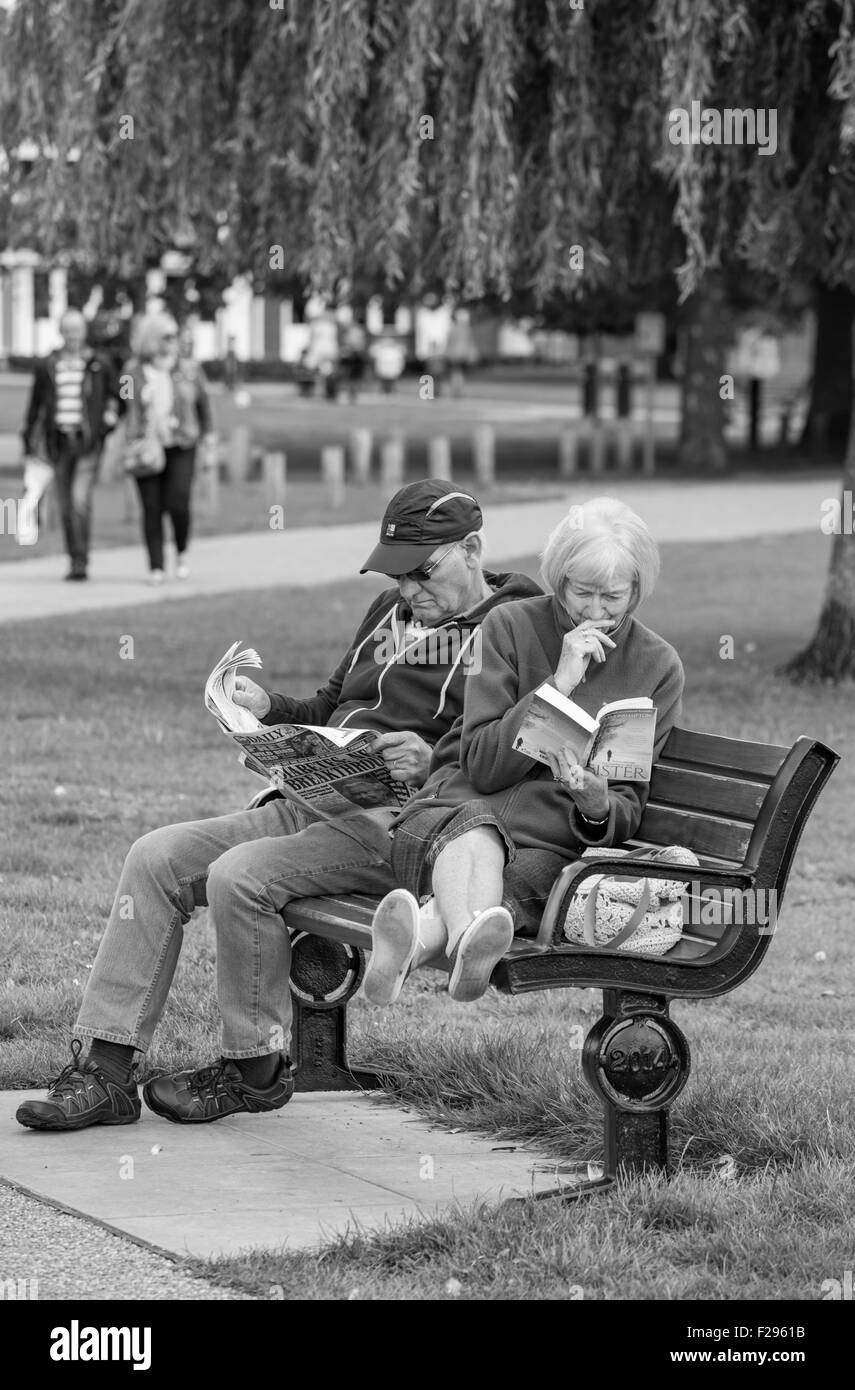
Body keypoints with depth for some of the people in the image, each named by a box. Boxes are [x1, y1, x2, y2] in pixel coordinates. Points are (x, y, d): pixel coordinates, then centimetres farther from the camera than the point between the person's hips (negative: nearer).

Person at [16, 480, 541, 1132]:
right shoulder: (391, 612, 23)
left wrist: (432, 763, -30)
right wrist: (268, 706, 11)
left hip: (400, 824, -9)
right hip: (316, 805, 9)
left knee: (240, 876, -27)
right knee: (156, 858, -4)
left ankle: (257, 1071, -7)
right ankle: (105, 1069, -6)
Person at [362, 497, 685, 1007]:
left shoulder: (658, 667, 9)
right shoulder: (511, 627, 5)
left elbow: (627, 809, 8)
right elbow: (482, 765, -3)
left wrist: (597, 806, -17)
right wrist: (559, 684, -12)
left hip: (550, 845, 0)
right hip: (462, 806, 0)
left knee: (518, 883, -37)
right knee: (474, 833, -38)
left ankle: (408, 946, -66)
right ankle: (468, 942, -71)